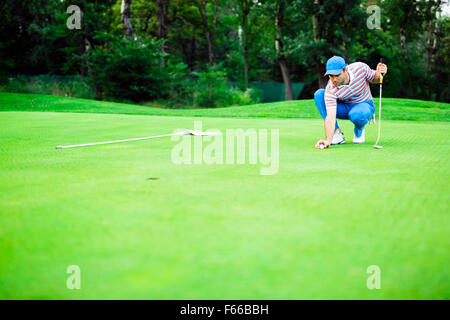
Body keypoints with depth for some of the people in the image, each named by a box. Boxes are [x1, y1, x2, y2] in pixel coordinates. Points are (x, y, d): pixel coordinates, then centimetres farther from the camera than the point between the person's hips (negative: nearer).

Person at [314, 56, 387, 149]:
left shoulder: (360, 68, -24)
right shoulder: (330, 90, -28)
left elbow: (373, 79, -2)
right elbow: (330, 117, -35)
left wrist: (379, 73, -27)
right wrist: (328, 140, -48)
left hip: (364, 105, -1)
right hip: (344, 108, 1)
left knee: (356, 115, -40)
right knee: (319, 94, -25)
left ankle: (359, 131, 0)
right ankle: (337, 133, -18)